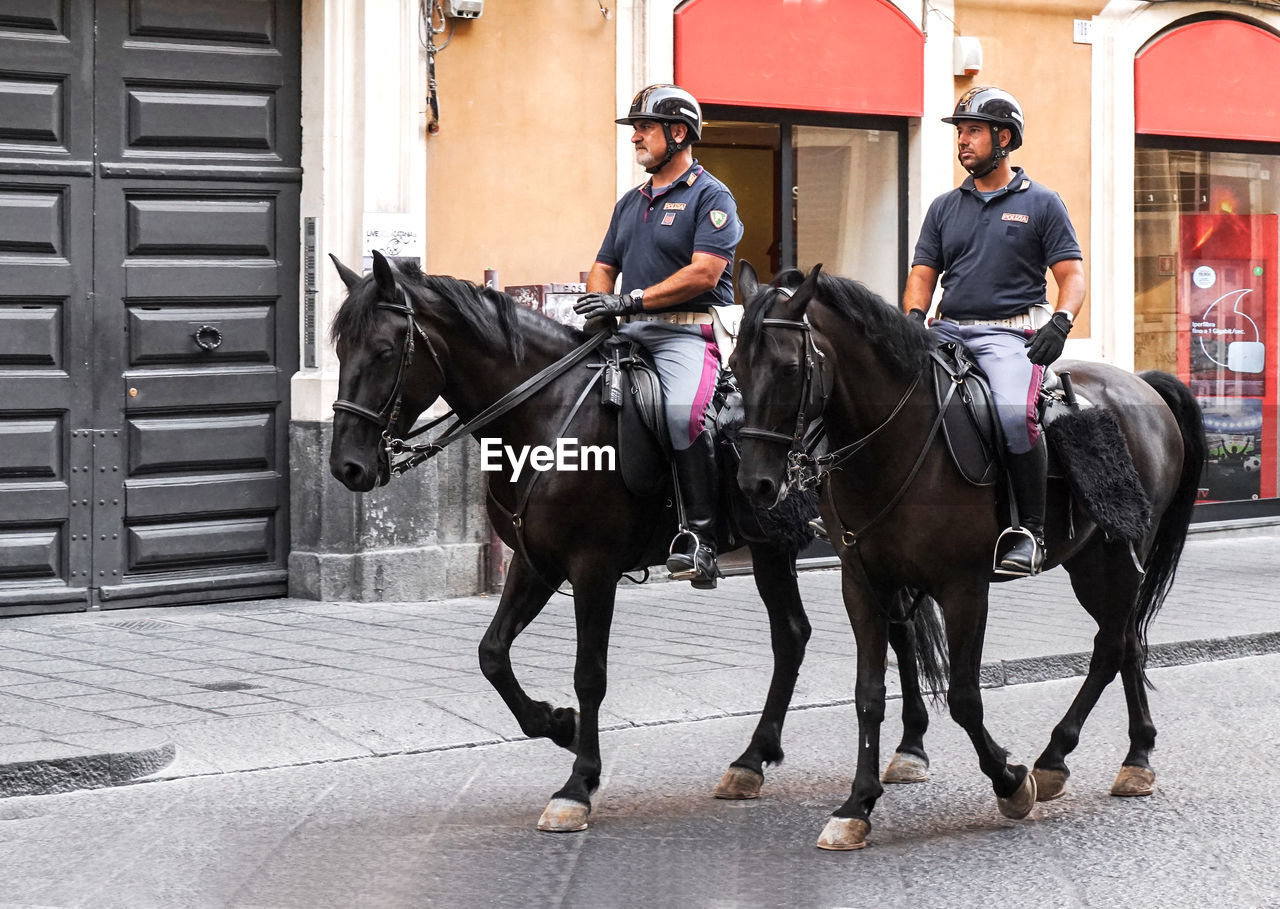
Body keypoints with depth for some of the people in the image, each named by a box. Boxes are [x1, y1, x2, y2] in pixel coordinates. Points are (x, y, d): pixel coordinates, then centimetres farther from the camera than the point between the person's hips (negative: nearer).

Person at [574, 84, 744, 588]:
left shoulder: (710, 197, -2)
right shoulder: (630, 203, 22)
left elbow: (704, 273, -13)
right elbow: (604, 266, 25)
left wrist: (633, 300, -18)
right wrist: (599, 305, 1)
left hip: (689, 332, -8)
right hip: (632, 335, 8)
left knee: (684, 412, -34)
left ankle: (699, 537, -29)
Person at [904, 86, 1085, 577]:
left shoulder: (1041, 203, 7)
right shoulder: (944, 207, 18)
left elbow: (1072, 276, 3)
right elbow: (923, 274, 15)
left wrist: (1059, 322, -17)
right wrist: (914, 316, -7)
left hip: (1008, 333, -5)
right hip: (947, 331, 5)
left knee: (1013, 411, -33)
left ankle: (1031, 531, -20)